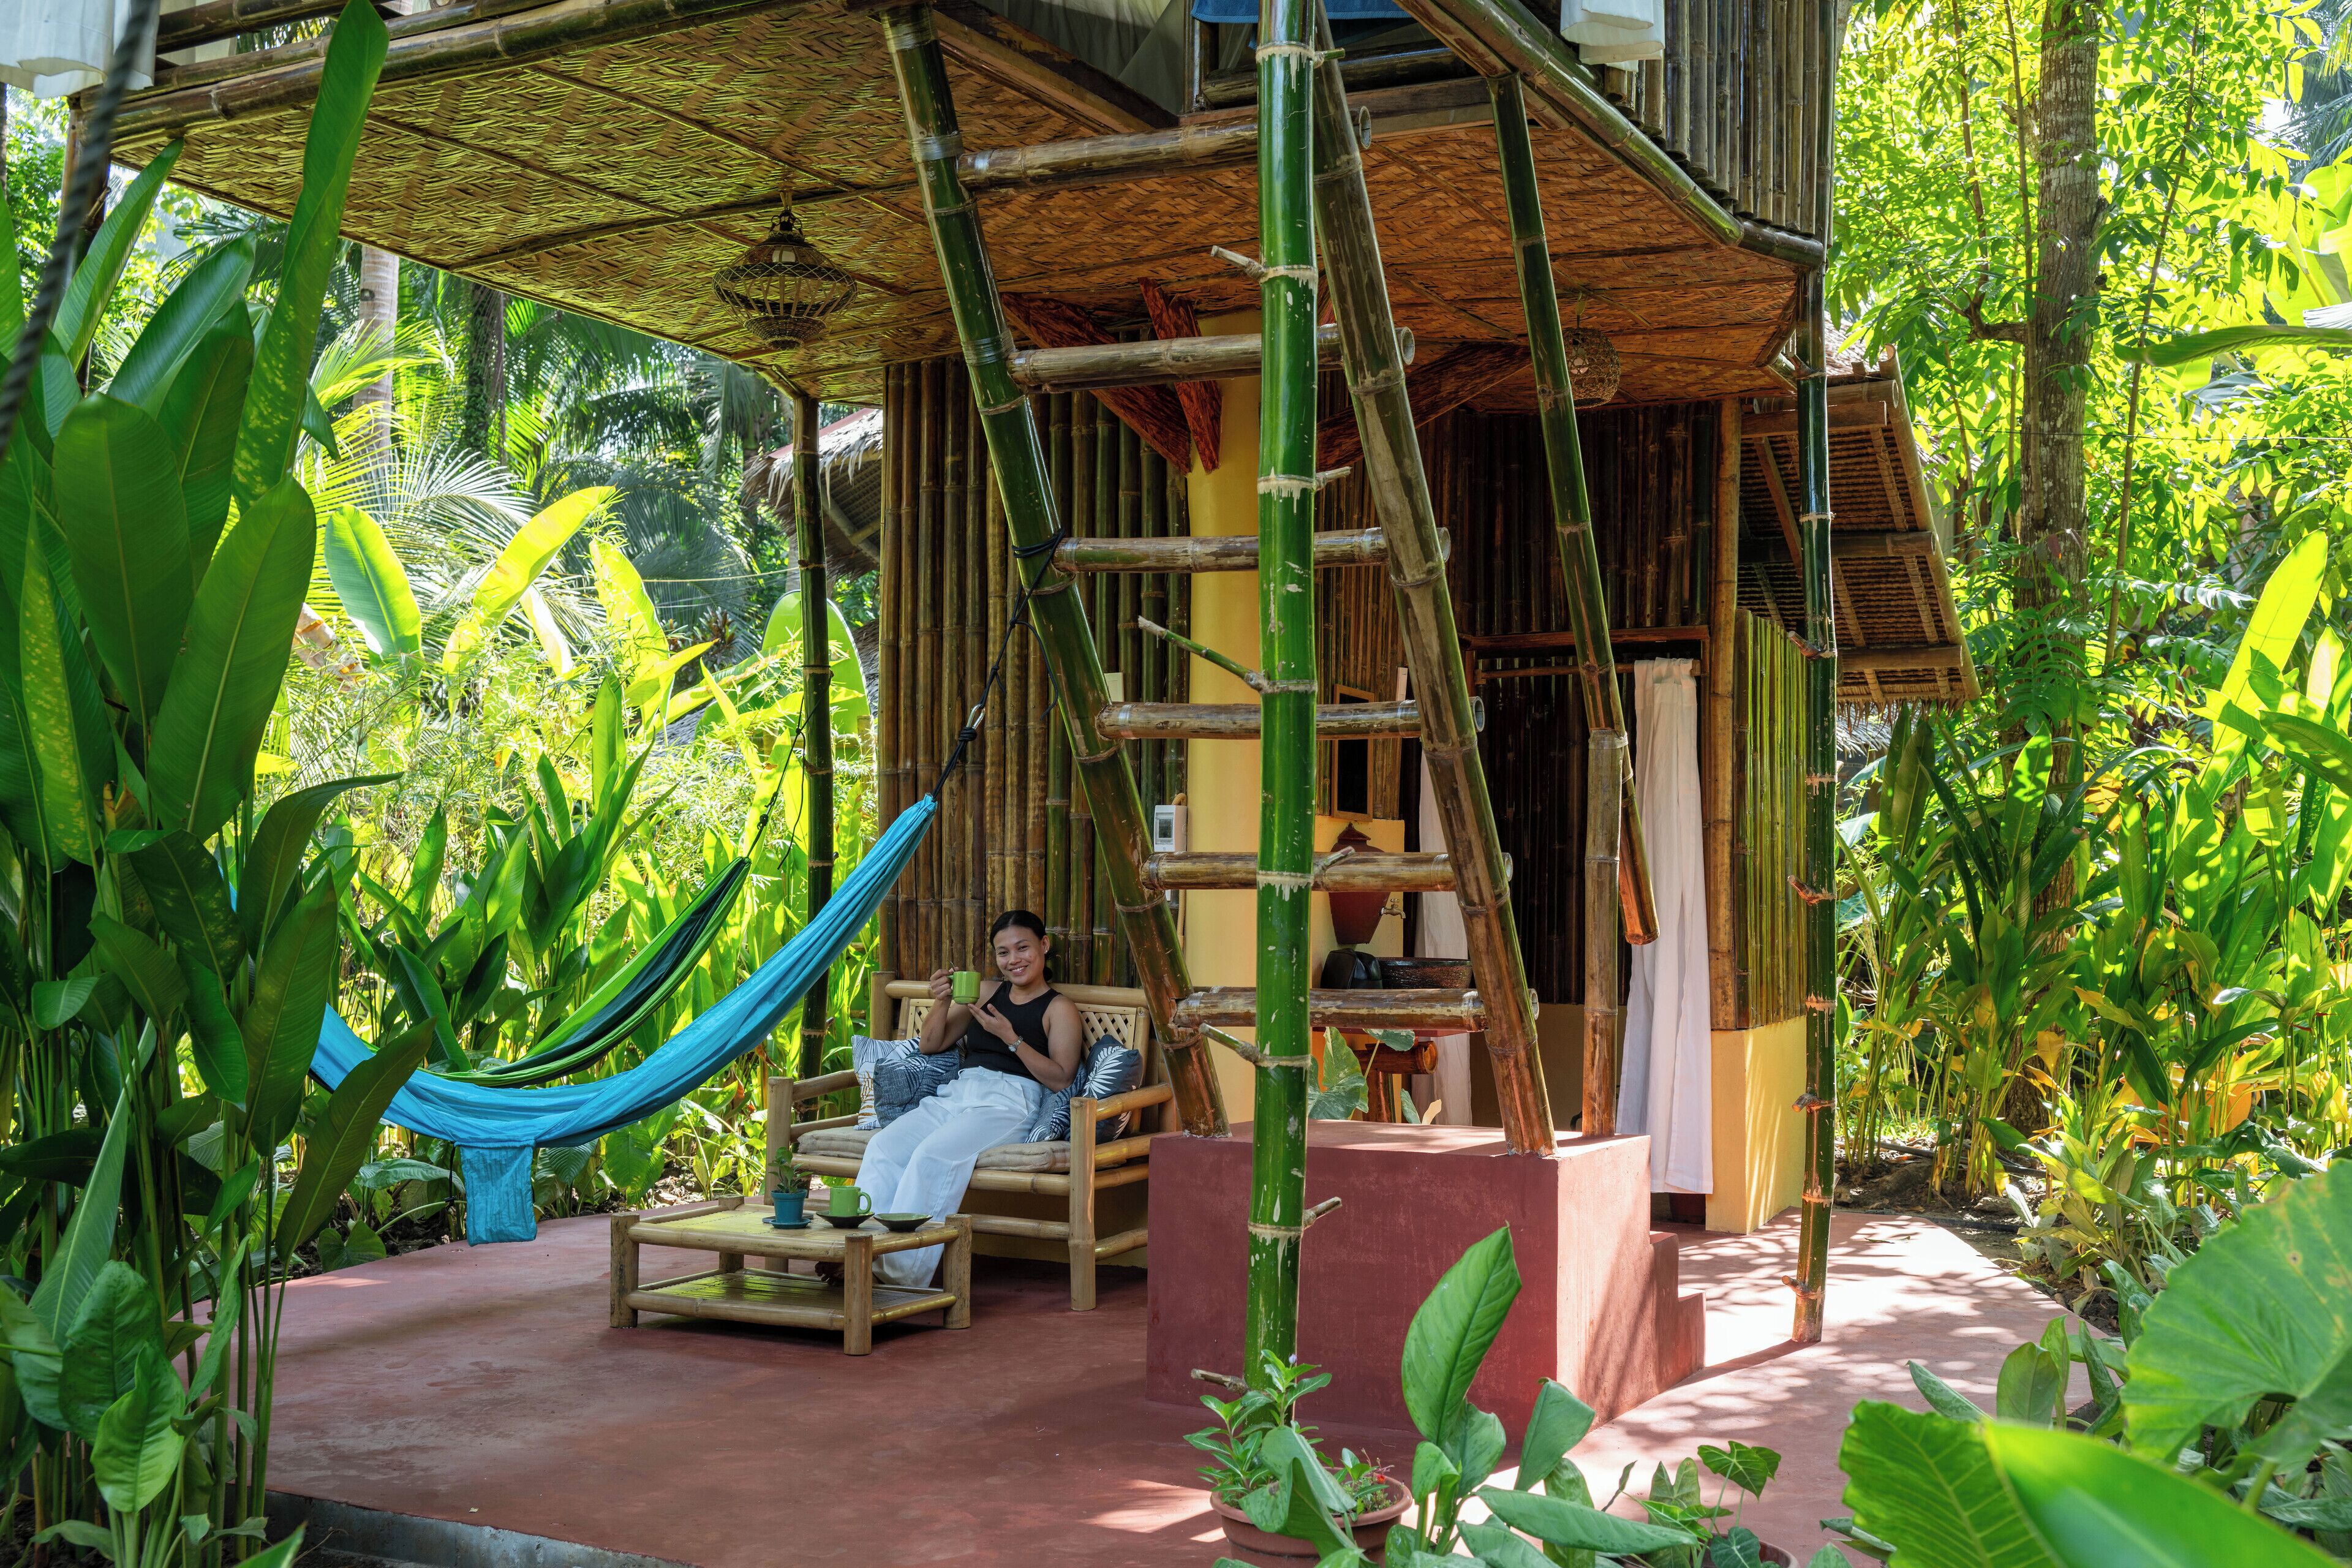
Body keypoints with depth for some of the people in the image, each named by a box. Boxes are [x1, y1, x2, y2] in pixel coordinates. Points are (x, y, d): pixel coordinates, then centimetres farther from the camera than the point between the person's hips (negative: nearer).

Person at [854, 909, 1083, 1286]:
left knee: (934, 1155, -34)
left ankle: (904, 1272, -37)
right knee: (883, 1146, -24)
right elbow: (930, 1045, 25)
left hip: (1009, 1103, -6)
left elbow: (1060, 1079, -5)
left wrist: (1011, 1038, -12)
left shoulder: (1059, 1008, 8)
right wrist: (942, 1003, 6)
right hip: (955, 1095, 6)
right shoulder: (986, 992, 23)